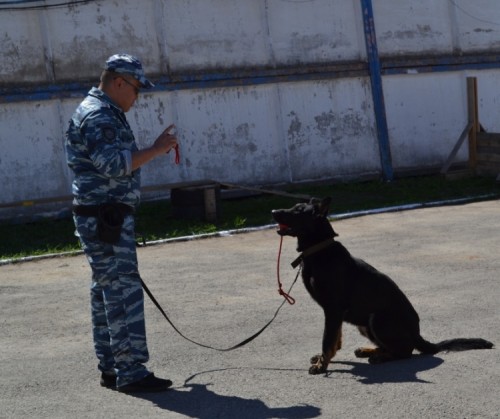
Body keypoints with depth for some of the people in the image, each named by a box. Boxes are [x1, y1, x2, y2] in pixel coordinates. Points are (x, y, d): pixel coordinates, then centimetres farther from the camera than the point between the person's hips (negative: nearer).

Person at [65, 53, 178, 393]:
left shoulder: (106, 113, 19)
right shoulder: (98, 117, -15)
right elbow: (114, 165, -26)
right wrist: (155, 150, -22)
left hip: (105, 218, 11)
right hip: (104, 217, -11)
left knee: (107, 291, 13)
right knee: (124, 291, -11)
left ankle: (111, 369, 19)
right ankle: (131, 372, -10)